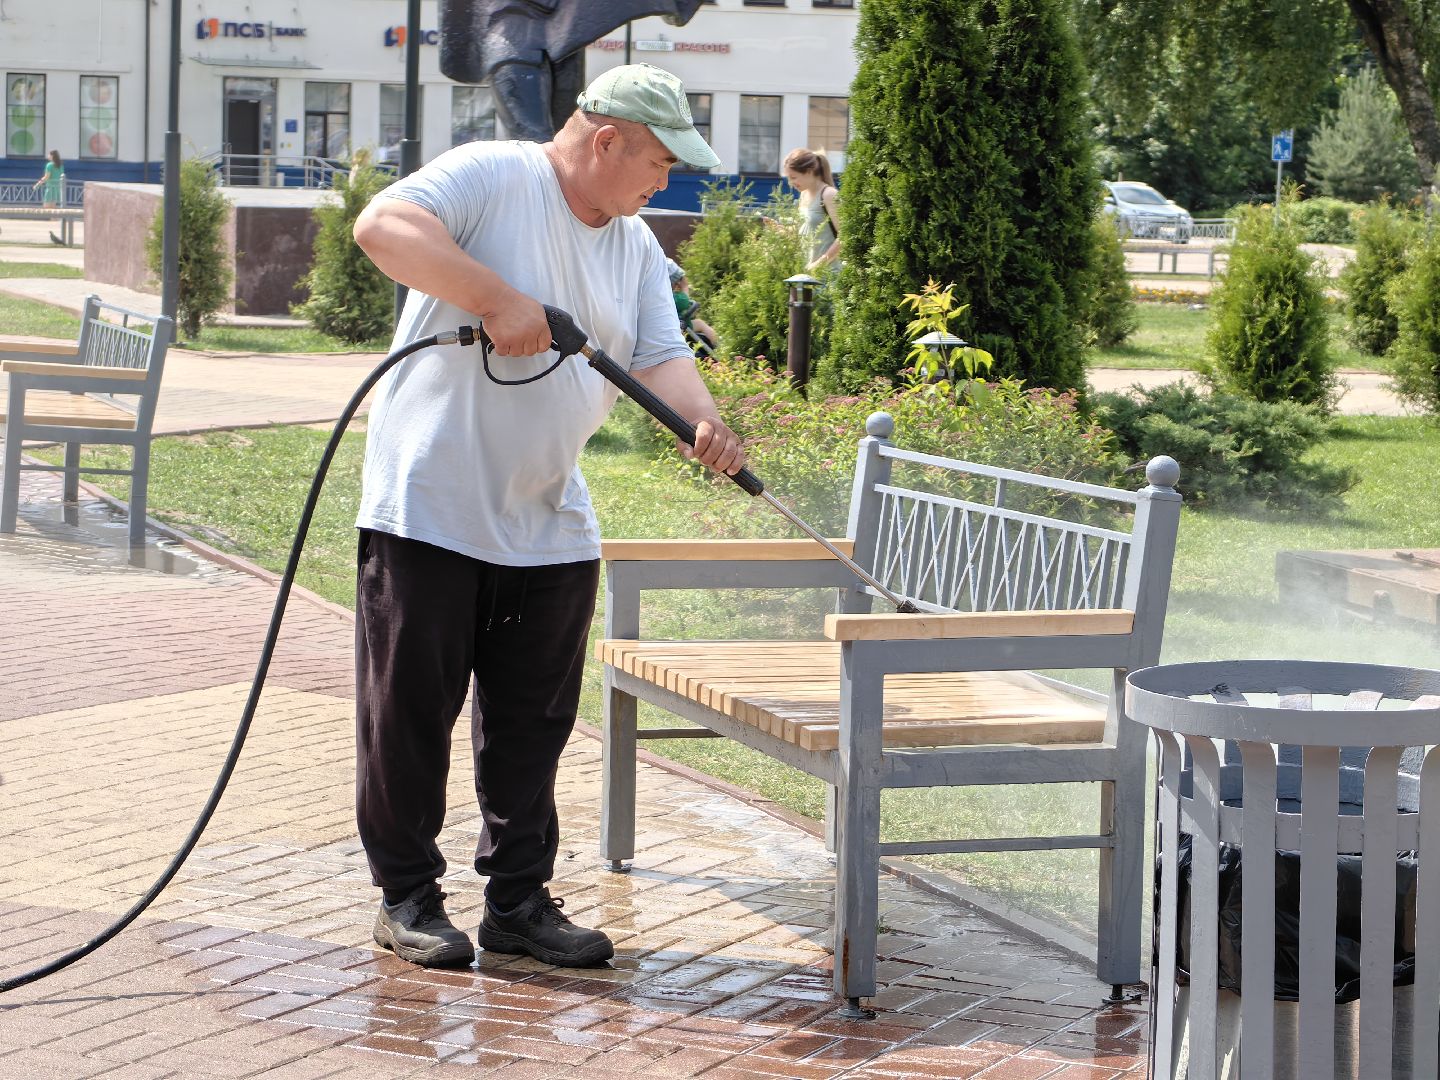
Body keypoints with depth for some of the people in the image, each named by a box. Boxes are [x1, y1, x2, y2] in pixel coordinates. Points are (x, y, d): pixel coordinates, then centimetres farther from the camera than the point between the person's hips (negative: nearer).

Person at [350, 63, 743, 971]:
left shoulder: (636, 248, 14)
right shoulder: (492, 176, -8)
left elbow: (661, 357, 6)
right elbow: (383, 224, -21)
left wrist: (702, 419, -17)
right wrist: (497, 299, -27)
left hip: (549, 524, 7)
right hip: (430, 507, -7)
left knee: (534, 724, 9)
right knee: (411, 708, 1)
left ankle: (520, 898, 18)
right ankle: (408, 896, 12)